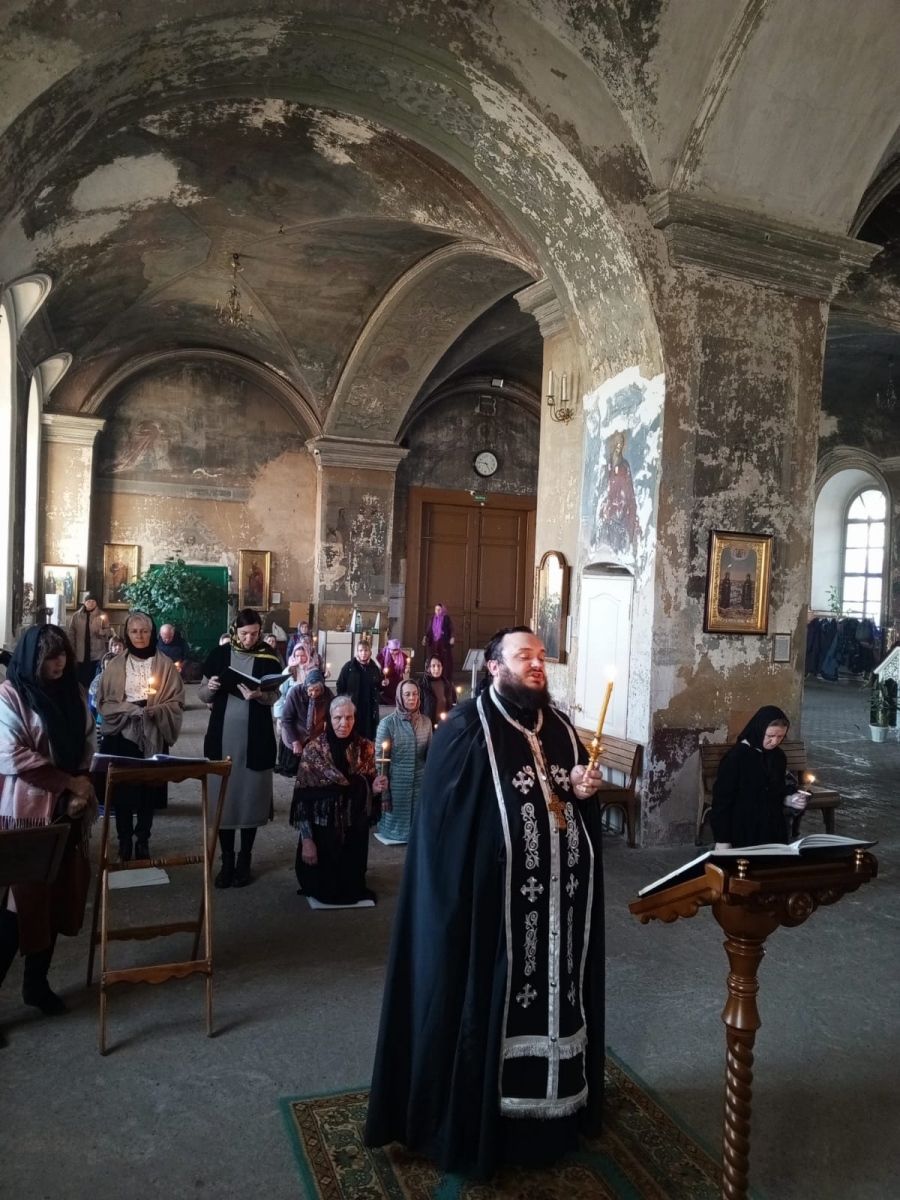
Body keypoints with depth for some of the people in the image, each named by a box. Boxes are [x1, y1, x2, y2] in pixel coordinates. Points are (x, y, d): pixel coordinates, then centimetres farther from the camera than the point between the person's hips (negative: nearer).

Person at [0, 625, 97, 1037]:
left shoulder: (74, 692, 7)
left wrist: (81, 792, -5)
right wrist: (69, 782, -16)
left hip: (66, 812, 6)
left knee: (57, 897, 13)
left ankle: (36, 982, 29)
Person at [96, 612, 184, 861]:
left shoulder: (165, 665, 1)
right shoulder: (115, 665, 2)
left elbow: (177, 701, -1)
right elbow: (103, 702, 1)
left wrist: (155, 710, -18)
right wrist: (127, 708, -16)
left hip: (153, 735, 0)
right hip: (122, 734, 0)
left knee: (148, 788, 5)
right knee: (122, 788, 3)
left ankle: (143, 840, 19)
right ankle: (124, 841, 16)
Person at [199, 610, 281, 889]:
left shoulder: (268, 659, 0)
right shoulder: (219, 654, 1)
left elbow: (274, 697, -2)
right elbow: (203, 695, 4)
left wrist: (258, 695, -22)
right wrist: (210, 687, -18)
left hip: (255, 739, -1)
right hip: (222, 737, 1)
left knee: (251, 796, 5)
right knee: (222, 796, 4)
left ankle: (244, 860, 17)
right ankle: (226, 860, 16)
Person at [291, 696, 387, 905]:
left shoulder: (365, 748, -3)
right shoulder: (313, 750, -13)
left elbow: (368, 791, 8)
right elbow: (302, 798, -11)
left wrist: (376, 788, -16)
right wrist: (306, 839, -14)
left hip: (355, 830, 2)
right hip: (322, 829, -2)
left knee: (351, 878, 10)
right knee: (321, 883, 6)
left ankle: (352, 890, 43)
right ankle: (323, 891, 39)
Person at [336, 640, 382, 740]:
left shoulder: (374, 667, 9)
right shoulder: (348, 667, -4)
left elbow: (379, 687, 20)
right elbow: (340, 686, -5)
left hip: (370, 708, 3)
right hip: (353, 707, -3)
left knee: (369, 735, 6)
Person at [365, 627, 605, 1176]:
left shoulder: (560, 726, 9)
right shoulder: (467, 728, -10)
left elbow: (582, 796, 18)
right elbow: (444, 821, -13)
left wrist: (585, 789, -4)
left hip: (562, 895, 6)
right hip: (493, 898, -6)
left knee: (554, 999, 17)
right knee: (489, 1004, 5)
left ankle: (552, 1104, 36)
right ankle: (474, 1119, 24)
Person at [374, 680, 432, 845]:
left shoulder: (425, 722, 2)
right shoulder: (388, 723, -9)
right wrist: (383, 793, -8)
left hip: (420, 783, 3)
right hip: (396, 785, -3)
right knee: (396, 825, 9)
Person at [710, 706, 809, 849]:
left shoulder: (778, 756, 4)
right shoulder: (737, 756, -15)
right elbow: (722, 798, -13)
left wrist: (789, 800, -3)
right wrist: (722, 839, -14)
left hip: (773, 830, 6)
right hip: (744, 831, -6)